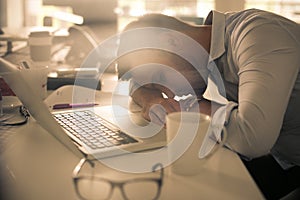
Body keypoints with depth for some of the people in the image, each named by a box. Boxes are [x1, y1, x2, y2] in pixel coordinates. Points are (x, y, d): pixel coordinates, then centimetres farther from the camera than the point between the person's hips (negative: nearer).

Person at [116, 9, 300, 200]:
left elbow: (253, 137, -39)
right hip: (280, 160, 7)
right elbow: (137, 84, 11)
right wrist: (148, 98, -13)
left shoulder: (258, 33, -25)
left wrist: (192, 106, -21)